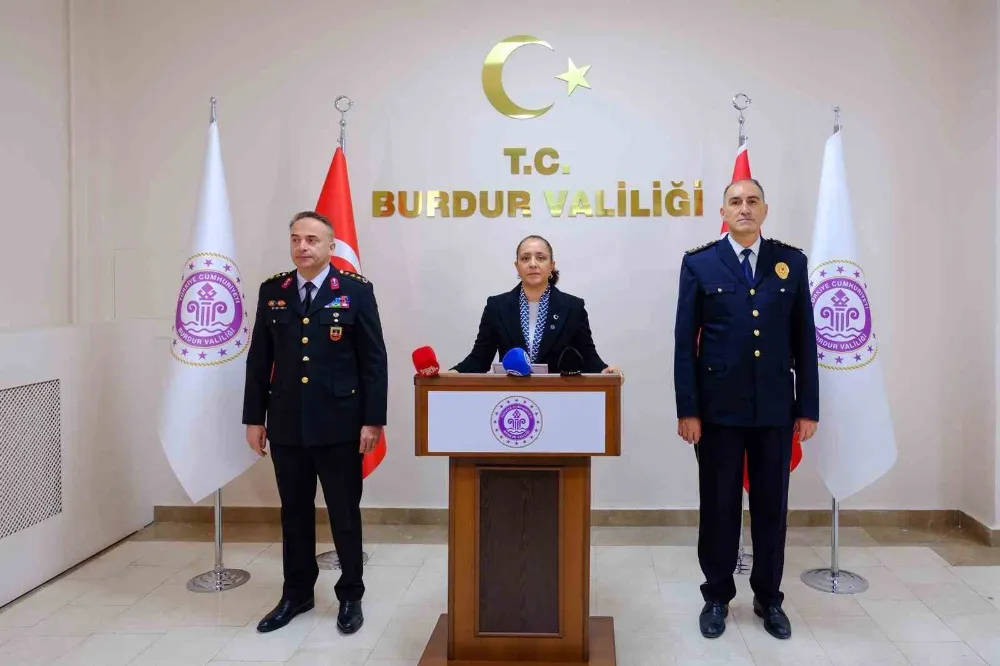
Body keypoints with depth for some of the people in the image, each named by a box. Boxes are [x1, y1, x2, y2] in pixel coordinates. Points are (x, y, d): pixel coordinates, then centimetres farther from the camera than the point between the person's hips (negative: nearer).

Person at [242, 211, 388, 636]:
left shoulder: (356, 290, -3)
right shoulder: (271, 291, 7)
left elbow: (374, 360, -5)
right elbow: (259, 359, 9)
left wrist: (372, 420, -10)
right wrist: (254, 417, 6)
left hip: (339, 423, -3)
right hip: (285, 424, 3)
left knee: (345, 513, 8)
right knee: (294, 513, 14)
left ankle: (350, 596, 23)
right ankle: (296, 593, 29)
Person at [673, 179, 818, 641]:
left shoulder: (792, 261, 6)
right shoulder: (699, 263, 1)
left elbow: (804, 339, 6)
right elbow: (685, 342, -2)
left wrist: (808, 408, 2)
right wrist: (687, 409, -8)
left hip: (776, 407, 2)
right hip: (719, 406, -2)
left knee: (771, 505, 11)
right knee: (719, 505, 8)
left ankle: (768, 597, 27)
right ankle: (717, 596, 23)